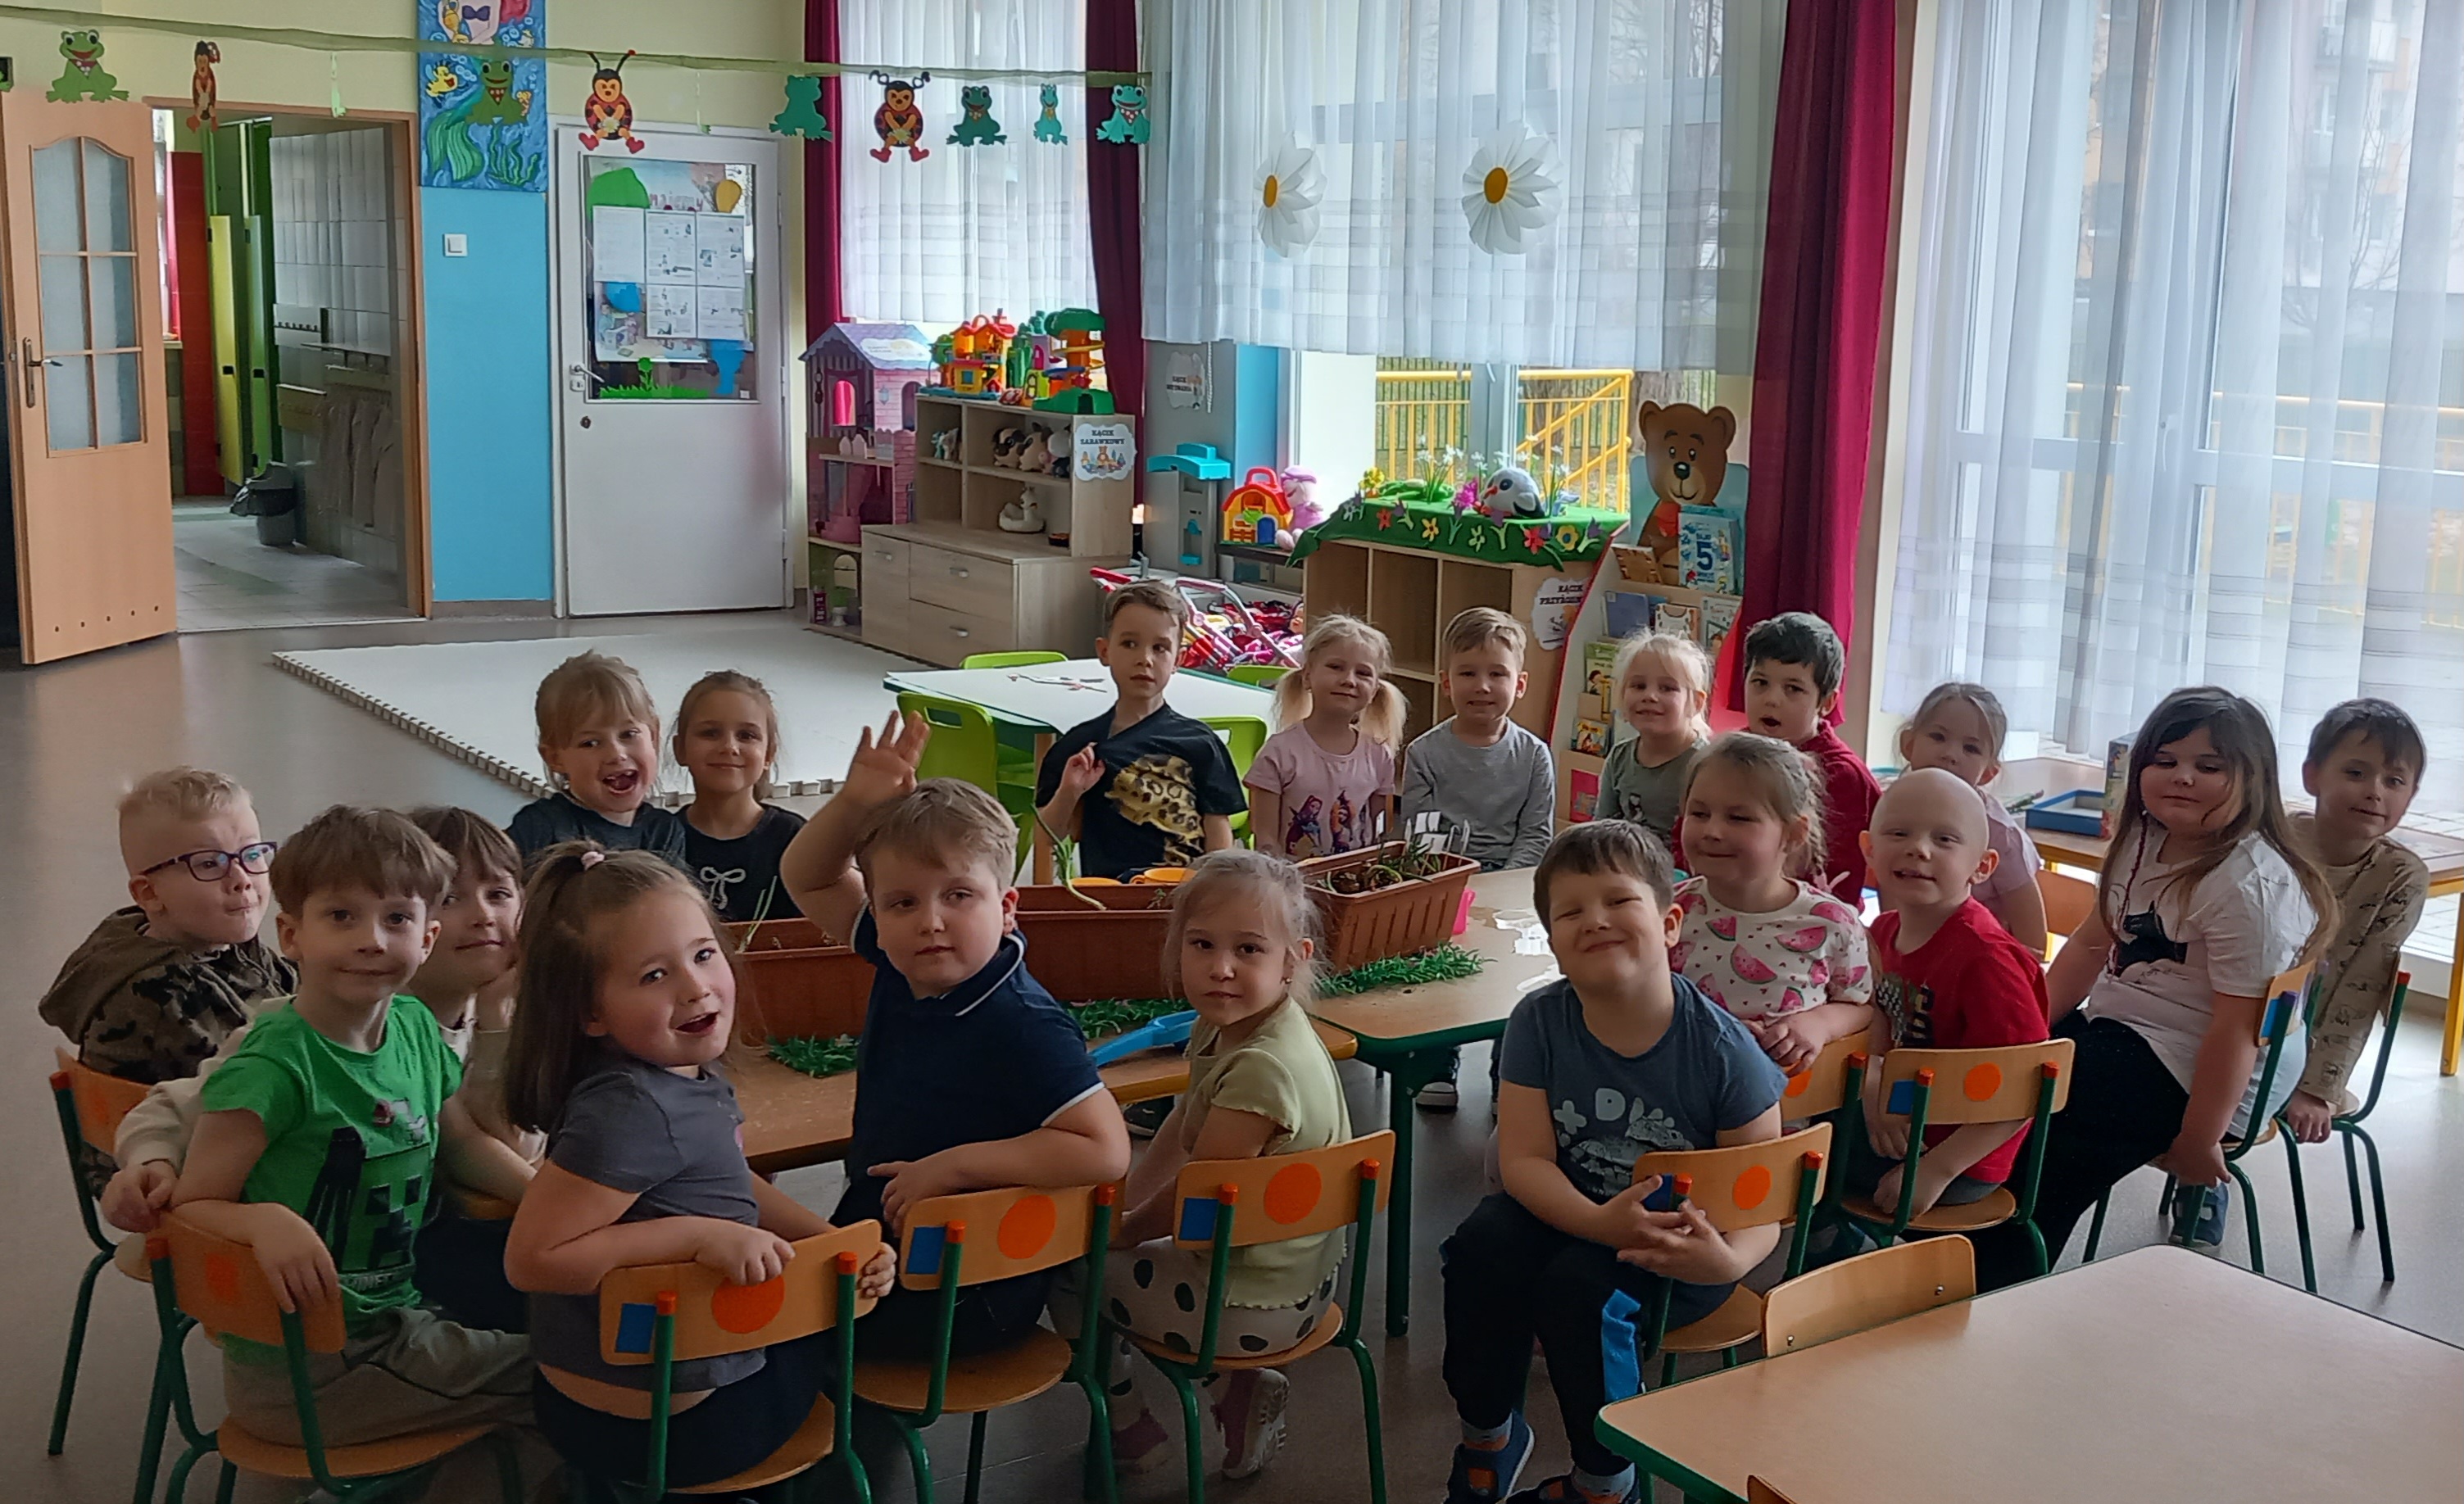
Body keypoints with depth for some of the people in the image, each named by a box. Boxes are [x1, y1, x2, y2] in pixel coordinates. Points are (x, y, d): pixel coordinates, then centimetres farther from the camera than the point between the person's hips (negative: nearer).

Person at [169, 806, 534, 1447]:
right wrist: (266, 1221, -36)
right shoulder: (276, 1066, -20)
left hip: (391, 1318, 7)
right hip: (302, 1374, -7)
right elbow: (191, 1206, -17)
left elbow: (459, 1143, 17)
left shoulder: (416, 1028, 1)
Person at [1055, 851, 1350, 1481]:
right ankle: (1235, 1387, 20)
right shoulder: (1222, 1026, -3)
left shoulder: (1264, 1068, -31)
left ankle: (1129, 1430, 26)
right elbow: (1181, 1129, 12)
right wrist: (1122, 1205, 4)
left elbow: (1185, 1202, -22)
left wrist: (1119, 1231, -4)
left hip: (1258, 1305, -9)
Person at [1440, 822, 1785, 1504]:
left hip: (1677, 1243, -3)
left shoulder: (1721, 1049, -19)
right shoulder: (1539, 1021, -10)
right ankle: (1489, 1435, 2)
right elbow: (1523, 1159, -13)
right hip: (1570, 1214, 4)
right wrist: (1600, 1221, -33)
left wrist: (1729, 1259, -39)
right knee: (1482, 1246, -25)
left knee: (1578, 1288, -30)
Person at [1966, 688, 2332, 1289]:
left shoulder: (2252, 886, -22)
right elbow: (2093, 943, 12)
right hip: (2118, 1026, 9)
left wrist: (2197, 1144, -19)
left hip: (2186, 1073, -9)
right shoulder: (2144, 841, 6)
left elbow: (2238, 1026, -22)